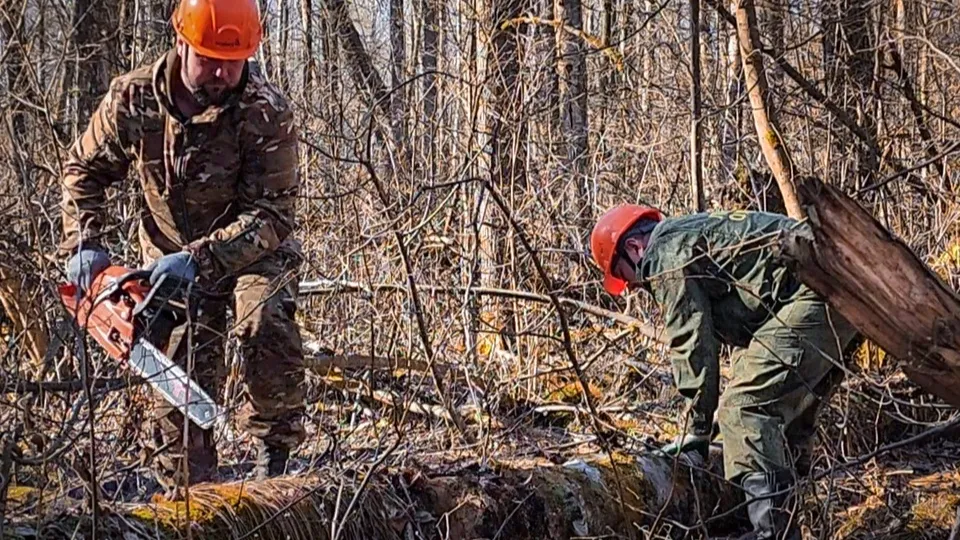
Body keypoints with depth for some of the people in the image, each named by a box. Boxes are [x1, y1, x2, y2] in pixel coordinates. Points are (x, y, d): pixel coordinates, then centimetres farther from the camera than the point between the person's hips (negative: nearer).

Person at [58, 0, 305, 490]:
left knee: (265, 324, -30)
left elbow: (271, 214, -29)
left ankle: (274, 455, -15)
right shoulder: (133, 99, -16)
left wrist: (198, 261, -39)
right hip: (171, 257, 3)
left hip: (255, 251, -3)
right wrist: (84, 244, -14)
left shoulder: (266, 114, -27)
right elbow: (83, 169, 1)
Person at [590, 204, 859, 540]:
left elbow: (692, 342, -6)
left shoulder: (664, 253, -2)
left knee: (744, 407, -13)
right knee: (789, 413, 18)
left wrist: (698, 427, 0)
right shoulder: (694, 233, 29)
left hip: (812, 297, -11)